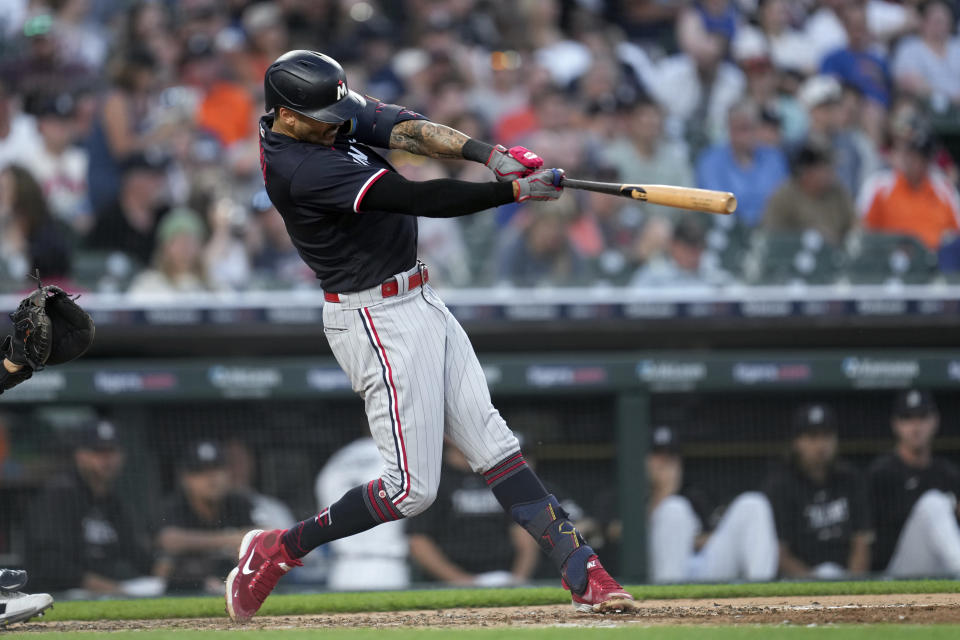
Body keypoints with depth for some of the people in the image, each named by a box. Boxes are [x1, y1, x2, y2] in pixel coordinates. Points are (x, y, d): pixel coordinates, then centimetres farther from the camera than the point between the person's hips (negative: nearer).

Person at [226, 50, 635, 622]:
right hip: (378, 322, -10)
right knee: (411, 489, -5)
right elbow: (418, 199, -29)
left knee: (492, 444, 4)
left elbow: (407, 130, -6)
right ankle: (279, 550, 8)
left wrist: (487, 154, -22)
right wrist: (517, 191, -27)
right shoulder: (301, 168, -26)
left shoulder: (327, 115, 2)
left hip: (419, 303, 10)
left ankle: (582, 573, 1)